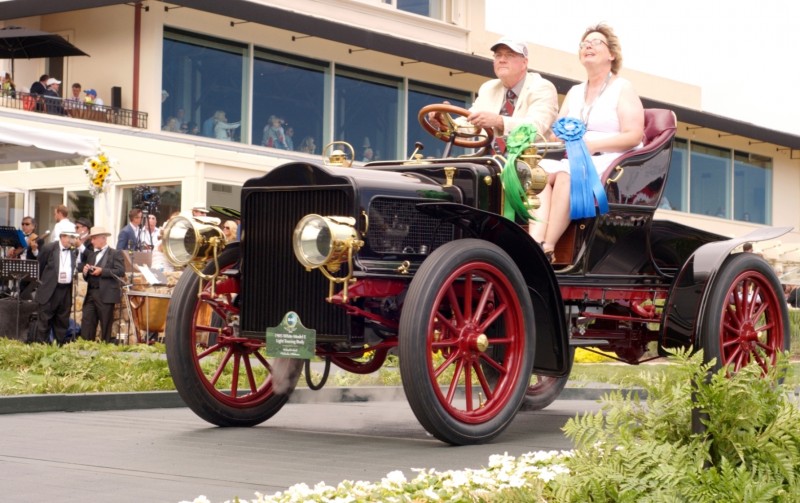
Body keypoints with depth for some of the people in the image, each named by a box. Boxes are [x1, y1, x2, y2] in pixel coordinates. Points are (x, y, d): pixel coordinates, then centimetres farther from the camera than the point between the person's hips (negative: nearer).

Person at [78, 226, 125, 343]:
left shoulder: (115, 254, 1)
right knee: (86, 324, -1)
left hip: (106, 295, -6)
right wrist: (85, 271, 1)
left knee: (105, 326, -1)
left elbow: (121, 271, -11)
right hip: (90, 293, 6)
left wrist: (102, 271, -16)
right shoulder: (90, 254, 20)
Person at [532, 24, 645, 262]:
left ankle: (547, 248, -42)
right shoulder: (574, 92, 23)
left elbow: (634, 136, -7)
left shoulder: (623, 89, 5)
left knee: (565, 174, -36)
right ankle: (535, 242, -46)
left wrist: (593, 145, -19)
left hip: (611, 162, -5)